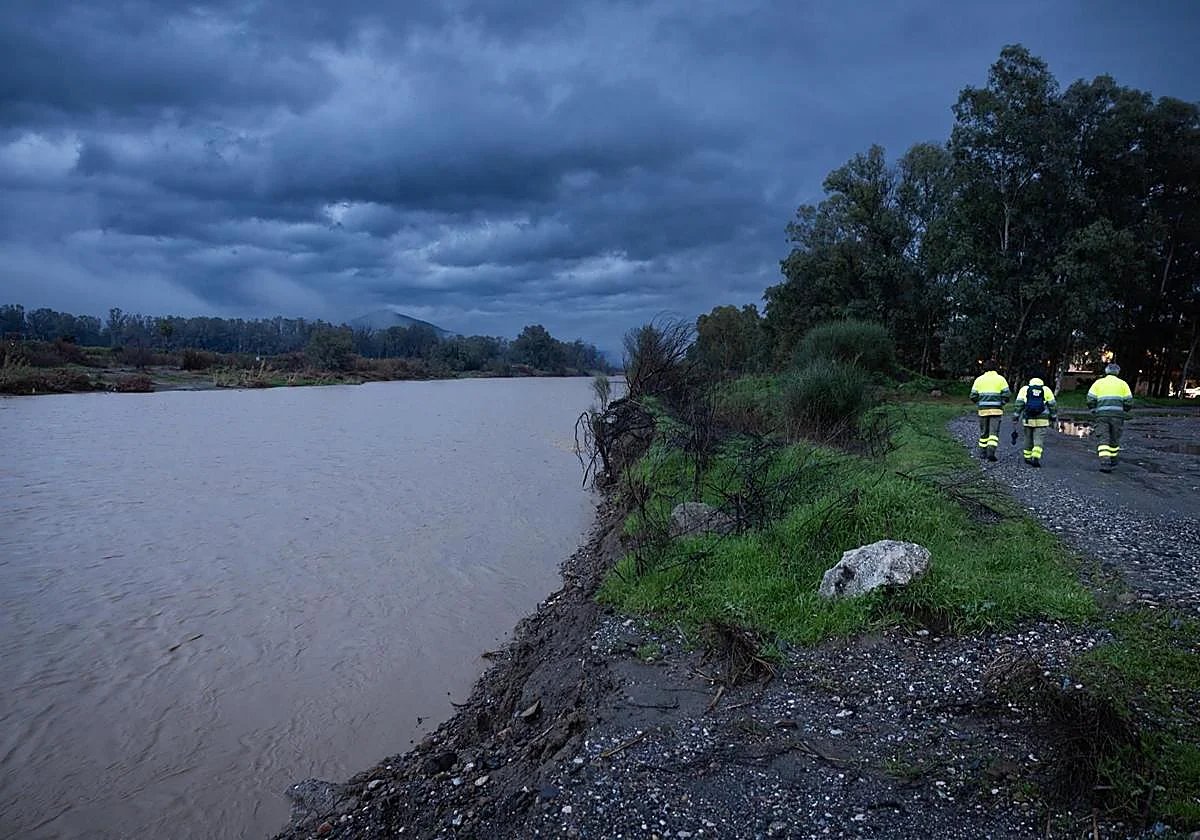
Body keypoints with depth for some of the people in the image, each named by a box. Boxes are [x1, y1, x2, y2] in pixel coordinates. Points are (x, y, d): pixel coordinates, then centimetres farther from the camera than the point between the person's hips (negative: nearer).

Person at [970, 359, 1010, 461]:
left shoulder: (979, 379, 5)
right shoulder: (1000, 379, 0)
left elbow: (973, 396, 2)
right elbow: (1006, 395, -5)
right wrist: (1001, 403, 13)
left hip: (983, 410, 2)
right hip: (996, 410, -2)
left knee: (983, 432, 13)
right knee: (994, 432, -2)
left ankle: (983, 453, 18)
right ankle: (991, 452, -17)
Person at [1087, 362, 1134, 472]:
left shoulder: (1098, 383, 8)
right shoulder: (1122, 383, 10)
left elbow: (1090, 400, 1)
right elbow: (1129, 402, 5)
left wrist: (1094, 410, 18)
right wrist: (1124, 411, 22)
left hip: (1102, 415, -1)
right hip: (1117, 415, 1)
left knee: (1103, 440, -4)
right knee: (1114, 439, 18)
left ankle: (1105, 463, -19)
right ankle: (1113, 460, 32)